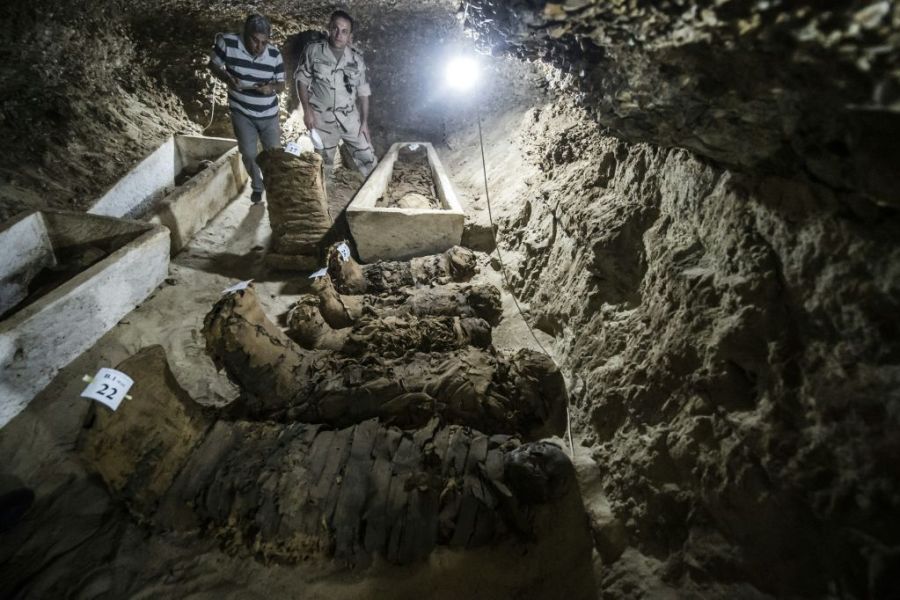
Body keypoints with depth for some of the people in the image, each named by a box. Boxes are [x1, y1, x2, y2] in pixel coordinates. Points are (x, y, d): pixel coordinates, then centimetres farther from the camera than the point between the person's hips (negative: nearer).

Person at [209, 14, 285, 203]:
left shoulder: (275, 55, -11)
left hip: (269, 114, 1)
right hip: (242, 112, 0)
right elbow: (213, 64, -1)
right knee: (248, 153, 7)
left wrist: (271, 87, -26)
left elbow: (281, 85, -3)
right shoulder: (227, 43, -15)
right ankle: (257, 186, 31)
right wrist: (227, 78, -22)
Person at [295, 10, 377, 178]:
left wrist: (365, 121, -1)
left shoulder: (357, 58, -3)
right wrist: (307, 110, -10)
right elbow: (301, 79, -1)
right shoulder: (313, 51, -8)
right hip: (322, 119, -1)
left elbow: (363, 91, 3)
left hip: (351, 119, 1)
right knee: (323, 165, 13)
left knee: (368, 159, 1)